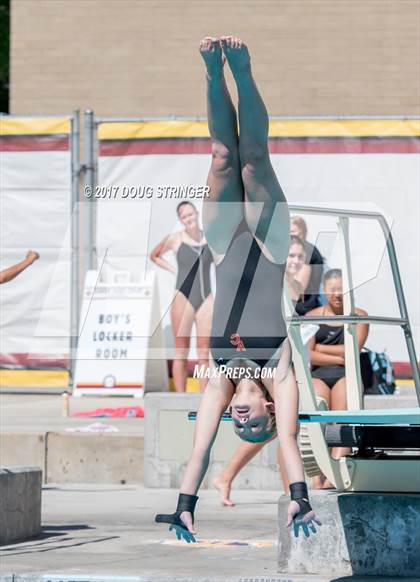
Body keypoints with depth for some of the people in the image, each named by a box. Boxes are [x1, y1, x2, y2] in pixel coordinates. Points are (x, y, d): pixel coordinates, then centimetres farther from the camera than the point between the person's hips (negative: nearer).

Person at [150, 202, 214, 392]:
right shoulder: (175, 239, 1)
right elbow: (154, 255, 17)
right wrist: (173, 270, 5)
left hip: (206, 298, 2)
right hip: (183, 298, -2)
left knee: (205, 354, 0)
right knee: (181, 353, 0)